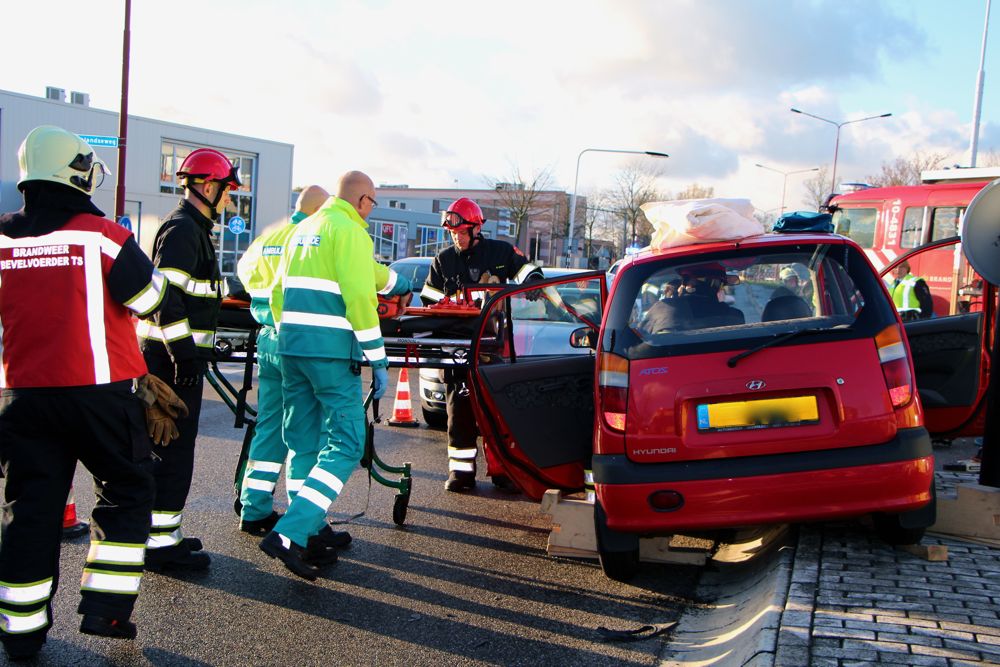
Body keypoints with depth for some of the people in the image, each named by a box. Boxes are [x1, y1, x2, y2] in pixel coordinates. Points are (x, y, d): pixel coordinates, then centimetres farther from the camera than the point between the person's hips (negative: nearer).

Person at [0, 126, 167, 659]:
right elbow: (151, 300, -3)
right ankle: (105, 608, 8)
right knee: (125, 492, 11)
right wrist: (130, 256, 13)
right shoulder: (102, 235, -10)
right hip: (98, 391, -4)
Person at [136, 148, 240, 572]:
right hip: (173, 357, -11)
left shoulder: (193, 228, 20)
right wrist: (183, 352, -25)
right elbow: (166, 295, -23)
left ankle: (163, 533, 26)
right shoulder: (182, 229, -13)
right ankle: (161, 544, -1)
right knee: (174, 449, -7)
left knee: (171, 446, 16)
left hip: (179, 353, 11)